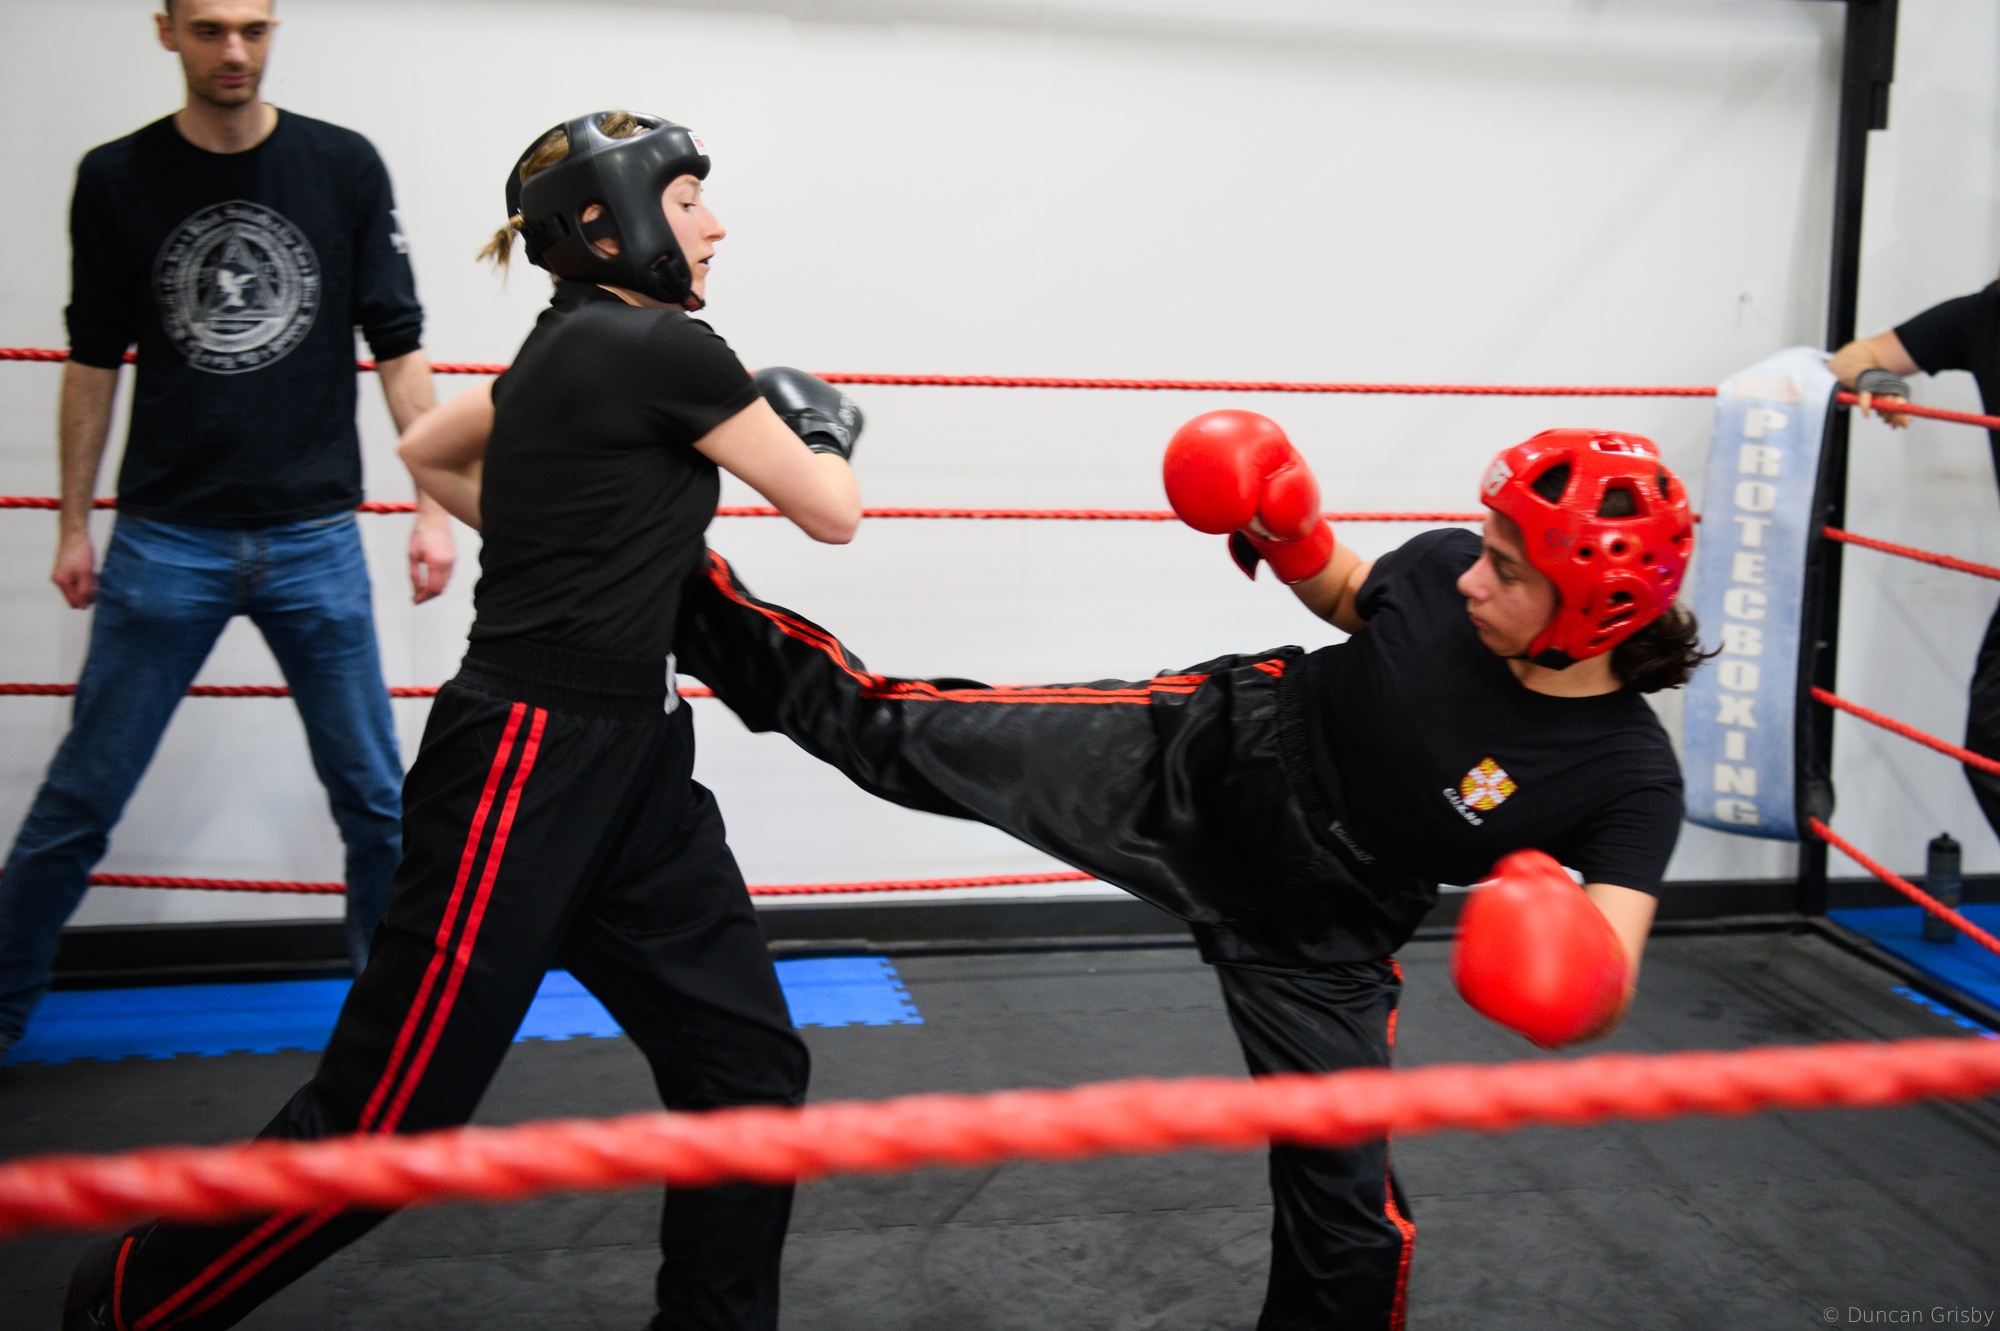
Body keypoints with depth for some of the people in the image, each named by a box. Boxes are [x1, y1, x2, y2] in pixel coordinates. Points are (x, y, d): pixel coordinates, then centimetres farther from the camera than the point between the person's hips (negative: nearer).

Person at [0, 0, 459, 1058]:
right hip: (164, 537, 0)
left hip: (315, 537, 0)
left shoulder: (344, 167, 2)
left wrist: (433, 507, -3)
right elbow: (94, 362, 8)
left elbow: (397, 345, 3)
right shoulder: (117, 178, 3)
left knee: (374, 800, 5)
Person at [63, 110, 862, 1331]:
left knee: (750, 1070, 7)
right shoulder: (660, 349, -14)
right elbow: (834, 512, -7)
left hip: (630, 765, 10)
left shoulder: (575, 352, 12)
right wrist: (822, 426, 13)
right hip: (528, 768, -10)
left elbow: (427, 452, 29)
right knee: (385, 1119, 1)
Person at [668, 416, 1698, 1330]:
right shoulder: (1449, 569, -16)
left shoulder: (1628, 774, -24)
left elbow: (1611, 975, -31)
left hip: (1314, 941, -2)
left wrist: (1576, 972, -54)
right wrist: (1289, 534, -12)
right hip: (1208, 758, 2)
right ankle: (693, 606, 17)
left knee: (1350, 1219, 1)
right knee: (898, 731, 0)